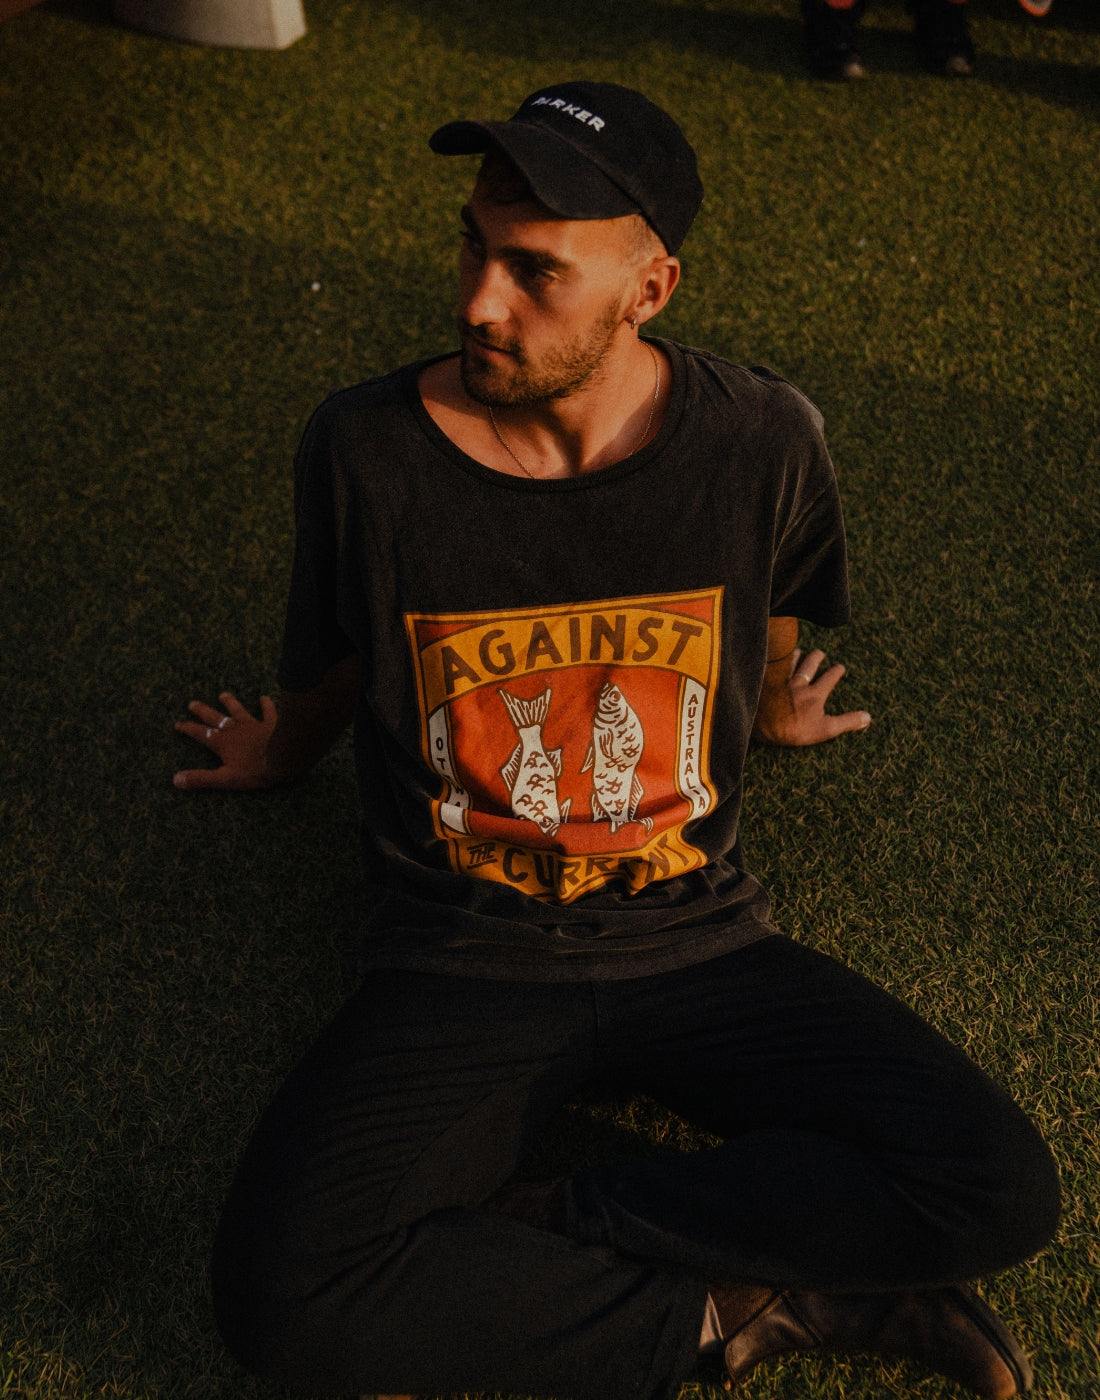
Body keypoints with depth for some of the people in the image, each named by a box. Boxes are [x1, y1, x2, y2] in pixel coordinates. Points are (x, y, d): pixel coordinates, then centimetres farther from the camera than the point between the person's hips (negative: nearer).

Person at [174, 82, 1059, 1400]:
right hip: (458, 961, 0)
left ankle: (545, 1218, -8)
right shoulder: (363, 449, -13)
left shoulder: (764, 440, -11)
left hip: (696, 940, 1)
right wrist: (282, 751, 27)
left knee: (997, 1191, -18)